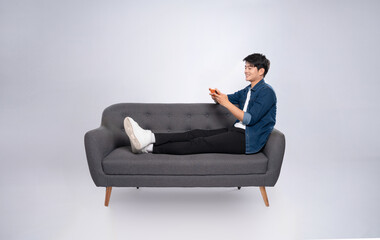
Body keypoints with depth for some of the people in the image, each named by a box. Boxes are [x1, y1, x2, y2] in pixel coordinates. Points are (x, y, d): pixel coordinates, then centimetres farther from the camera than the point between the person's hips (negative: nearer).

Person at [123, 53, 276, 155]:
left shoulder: (267, 92, -7)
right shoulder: (248, 90, 22)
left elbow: (250, 119, -16)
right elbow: (225, 99, 26)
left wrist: (226, 103, -14)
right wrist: (217, 96, 1)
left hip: (247, 139, -8)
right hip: (236, 131, 8)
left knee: (199, 143, -19)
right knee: (195, 134, -11)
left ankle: (148, 148, -26)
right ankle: (149, 138, -23)